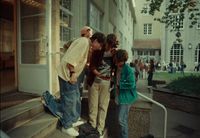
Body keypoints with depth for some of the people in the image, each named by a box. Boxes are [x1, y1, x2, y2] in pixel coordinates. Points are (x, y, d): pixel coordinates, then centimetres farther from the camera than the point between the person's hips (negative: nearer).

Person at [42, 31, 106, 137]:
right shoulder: (84, 42, -20)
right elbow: (70, 58, -27)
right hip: (67, 74, -10)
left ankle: (73, 120, 36)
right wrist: (72, 73, -20)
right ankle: (67, 126, 21)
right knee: (69, 100, 3)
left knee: (76, 99, 18)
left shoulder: (86, 44, 12)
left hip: (72, 75, 10)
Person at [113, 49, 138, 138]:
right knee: (121, 119, 20)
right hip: (119, 97, 9)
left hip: (126, 98, -9)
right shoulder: (117, 68, 5)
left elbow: (131, 84, -25)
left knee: (122, 120, -4)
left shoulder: (129, 70, -21)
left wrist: (119, 85, -18)